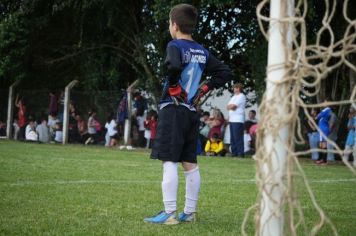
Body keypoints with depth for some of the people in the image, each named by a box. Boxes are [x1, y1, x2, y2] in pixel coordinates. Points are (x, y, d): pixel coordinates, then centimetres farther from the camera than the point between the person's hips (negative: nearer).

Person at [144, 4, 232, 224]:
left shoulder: (175, 46, -9)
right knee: (190, 163, 11)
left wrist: (173, 86, -14)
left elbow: (174, 66, -31)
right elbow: (226, 73, 13)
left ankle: (170, 213, -8)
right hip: (192, 113, 7)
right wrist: (204, 88, 11)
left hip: (173, 110, -7)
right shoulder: (202, 51, 11)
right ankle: (190, 212, 16)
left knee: (169, 162, -6)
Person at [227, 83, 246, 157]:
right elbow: (228, 106, 17)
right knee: (233, 137, 10)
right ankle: (234, 152, 14)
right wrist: (231, 106, -3)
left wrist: (230, 106, 5)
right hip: (232, 120, 9)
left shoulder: (241, 96, -8)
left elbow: (233, 106, -15)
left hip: (238, 120, -9)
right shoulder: (234, 97, 21)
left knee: (238, 137, -11)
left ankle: (240, 153, -10)